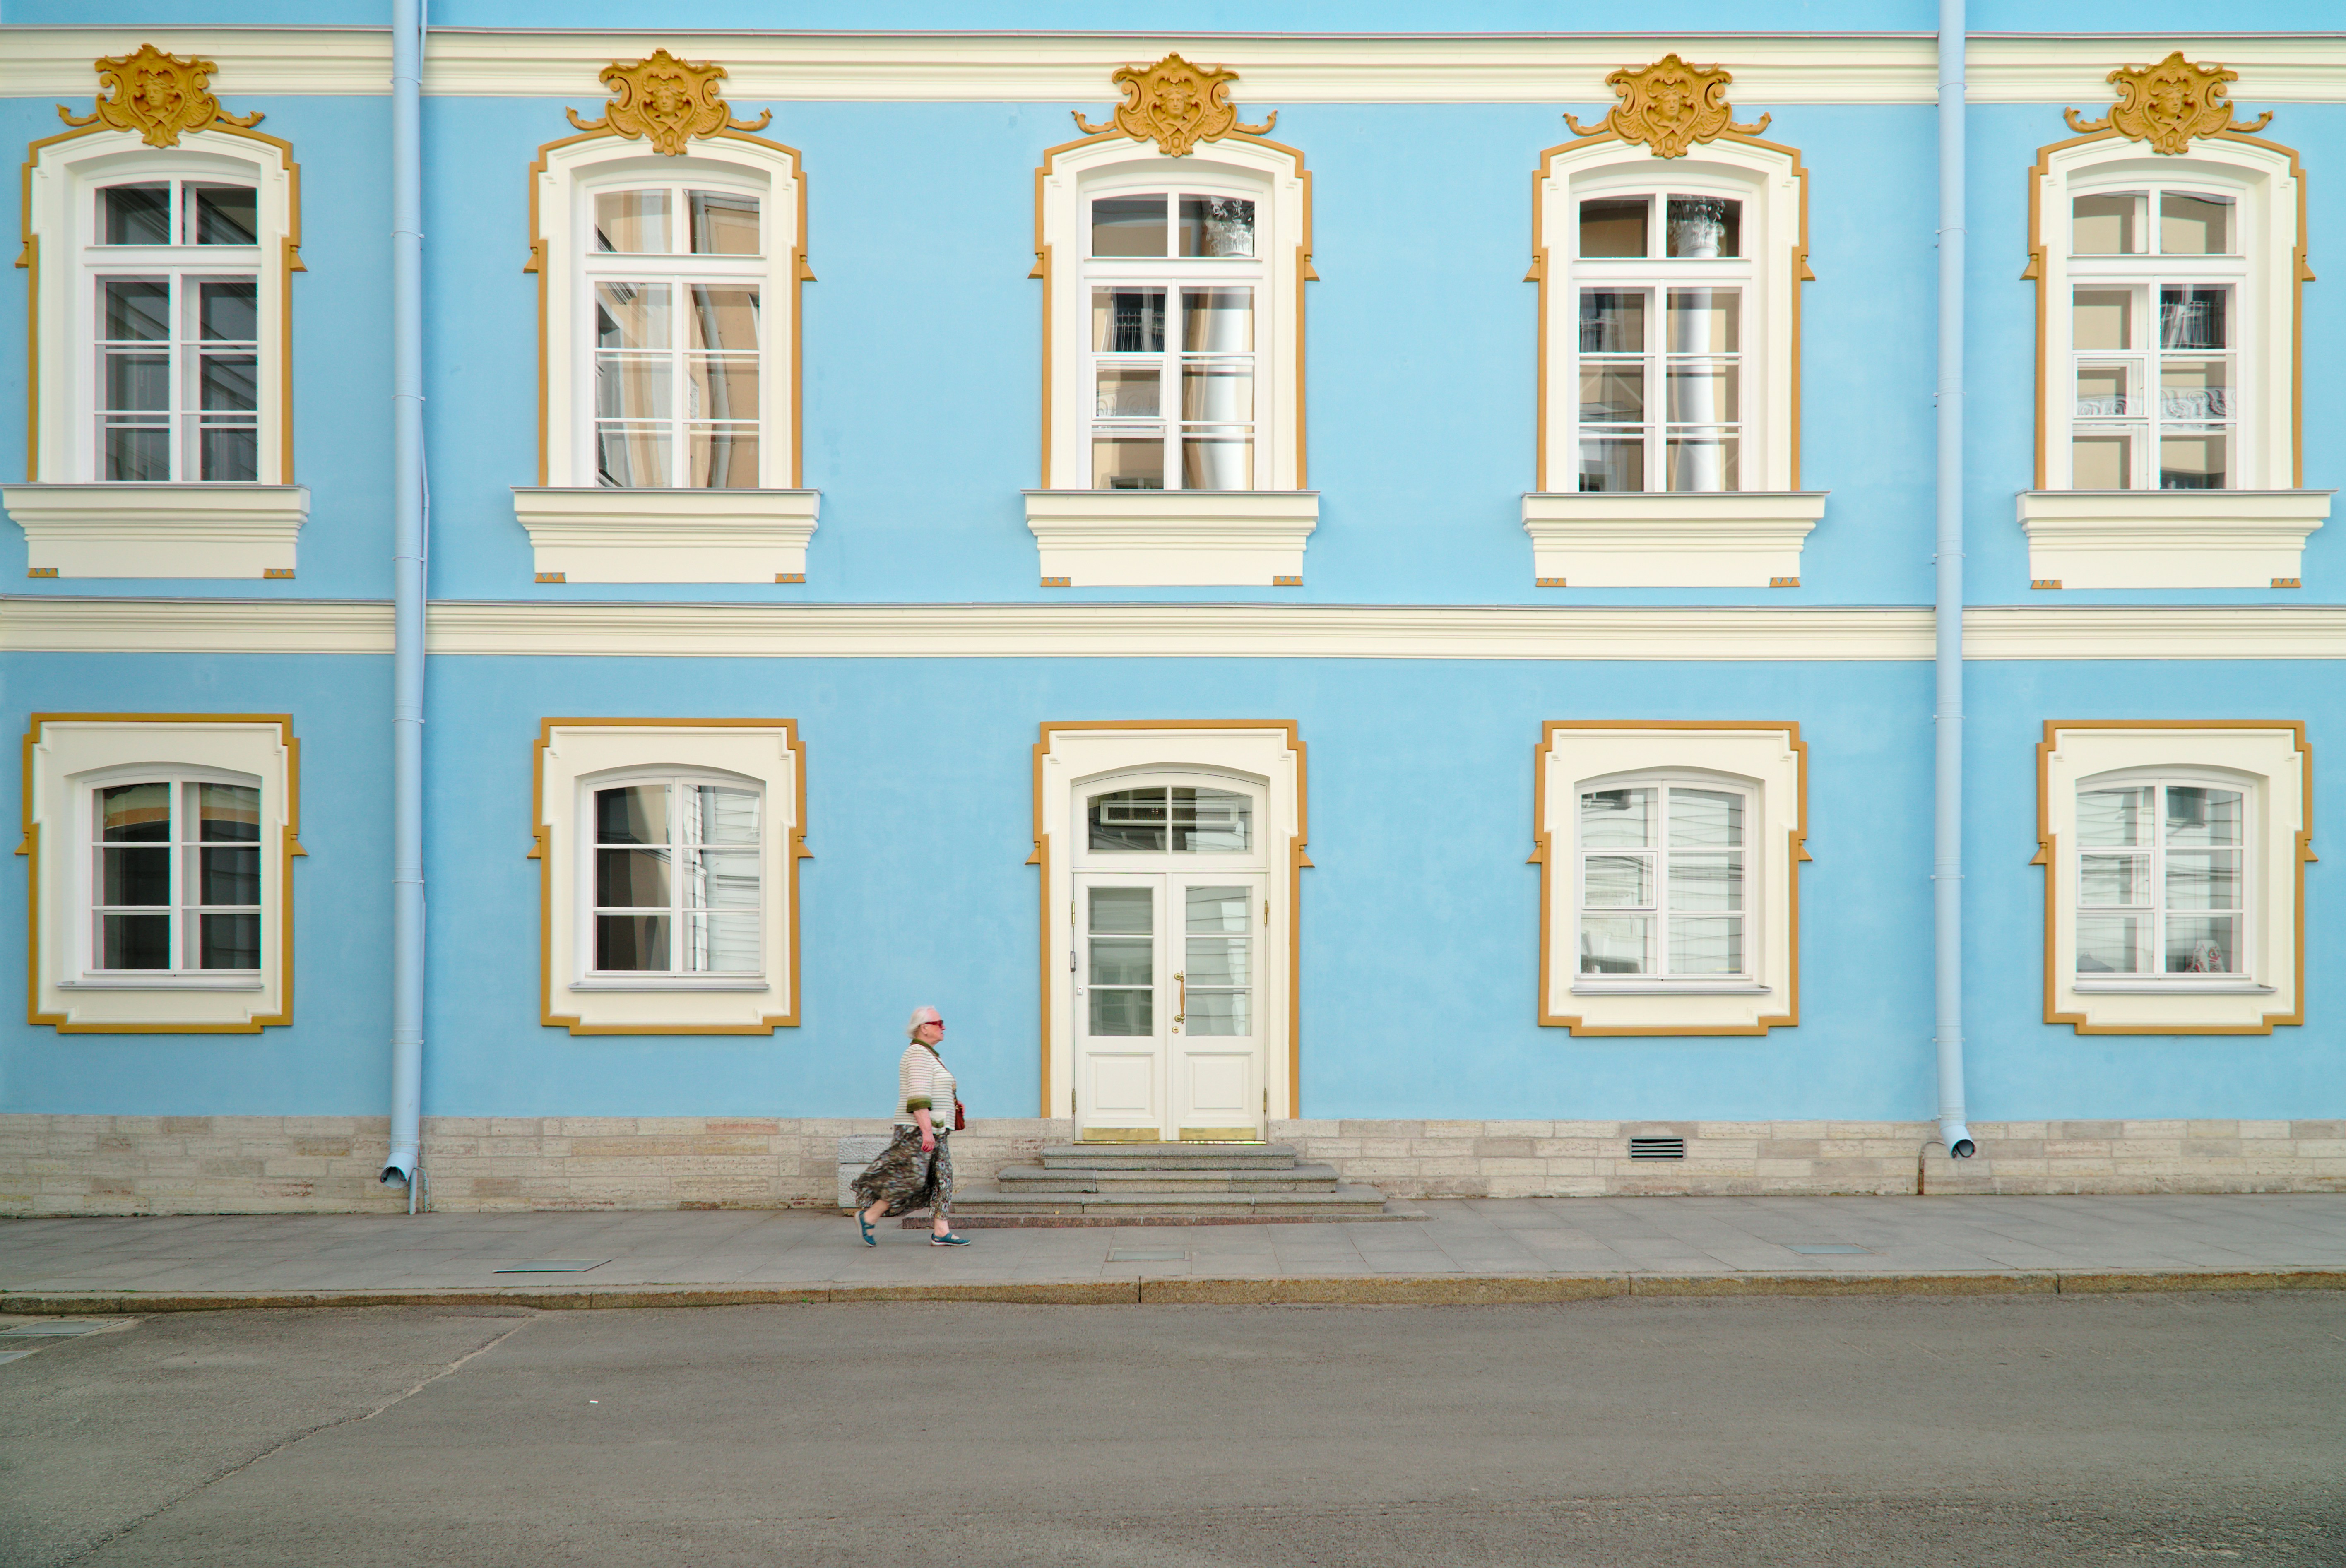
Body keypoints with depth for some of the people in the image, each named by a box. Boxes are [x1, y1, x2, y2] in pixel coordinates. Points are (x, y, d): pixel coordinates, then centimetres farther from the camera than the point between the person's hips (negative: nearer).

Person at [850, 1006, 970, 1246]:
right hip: (918, 1131, -10)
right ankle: (868, 1217, 1)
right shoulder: (918, 1054, -13)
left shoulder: (929, 1054, 19)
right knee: (913, 1178, -10)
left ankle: (941, 1232, 3)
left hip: (934, 1130, 10)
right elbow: (918, 1098, -22)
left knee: (942, 1177, 4)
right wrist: (927, 1132, -26)